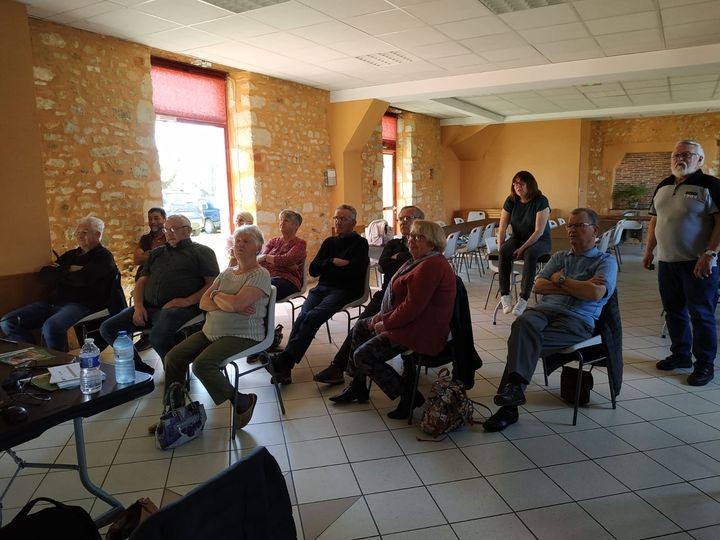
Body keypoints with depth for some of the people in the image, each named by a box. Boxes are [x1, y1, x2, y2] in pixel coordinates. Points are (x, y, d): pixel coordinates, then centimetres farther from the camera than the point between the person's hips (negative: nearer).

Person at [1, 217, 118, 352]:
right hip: (54, 302, 8)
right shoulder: (70, 255, 24)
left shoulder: (103, 257, 1)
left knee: (51, 327, -36)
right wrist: (68, 270, -4)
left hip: (82, 304, -8)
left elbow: (82, 279, -17)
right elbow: (44, 274, 13)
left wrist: (59, 273, 3)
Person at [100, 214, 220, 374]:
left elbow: (213, 283, -4)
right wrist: (138, 306, 3)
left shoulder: (202, 252, 8)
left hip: (179, 308, -7)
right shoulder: (156, 253, 28)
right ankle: (141, 369, 6)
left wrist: (187, 301, -16)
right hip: (148, 307, 7)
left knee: (158, 337, -34)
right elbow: (141, 281, 23)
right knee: (107, 329, -5)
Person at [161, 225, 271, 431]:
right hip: (211, 331, 8)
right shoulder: (227, 272, 14)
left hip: (242, 335, -8)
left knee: (202, 364, -26)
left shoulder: (260, 275, -9)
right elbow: (203, 302, 5)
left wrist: (216, 295, -3)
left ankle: (243, 402, -6)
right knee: (173, 357, -1)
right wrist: (229, 305, -14)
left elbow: (235, 303, -24)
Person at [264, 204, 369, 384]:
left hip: (346, 290, -4)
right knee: (304, 315, -27)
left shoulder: (360, 243, 8)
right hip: (323, 287, 4)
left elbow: (354, 271, -8)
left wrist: (326, 268, 2)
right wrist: (334, 262, -2)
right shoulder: (329, 242, 25)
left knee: (313, 316, -31)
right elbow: (313, 270, 15)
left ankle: (284, 360, -38)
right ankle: (285, 366, -39)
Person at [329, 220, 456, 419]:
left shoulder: (431, 266, -24)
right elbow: (402, 297, 17)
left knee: (363, 356, -14)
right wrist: (383, 315, 4)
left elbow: (412, 307, -27)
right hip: (406, 321, 12)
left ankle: (409, 396, -2)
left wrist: (386, 323, -15)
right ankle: (357, 387, 27)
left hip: (421, 332, -12)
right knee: (360, 328, 20)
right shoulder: (419, 261, 11)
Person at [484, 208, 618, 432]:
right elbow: (538, 286, 12)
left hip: (577, 320, -3)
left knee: (525, 342, -32)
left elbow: (595, 293, -6)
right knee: (523, 323, -35)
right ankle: (515, 385, -43)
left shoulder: (606, 261, 15)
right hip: (544, 310, 4)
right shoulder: (559, 257, 29)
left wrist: (560, 280, 4)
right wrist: (576, 287, 2)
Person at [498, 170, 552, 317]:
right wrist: (500, 248, -15)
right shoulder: (511, 201, 0)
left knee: (530, 254, -38)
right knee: (504, 252, -29)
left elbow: (539, 231, -19)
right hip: (517, 238, 4)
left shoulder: (540, 201, -14)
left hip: (540, 241, -4)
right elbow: (502, 228, -2)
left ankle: (524, 298, -37)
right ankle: (505, 295, -26)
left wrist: (522, 248, -23)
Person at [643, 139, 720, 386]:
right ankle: (680, 354, 28)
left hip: (697, 264, -6)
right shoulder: (662, 187, 13)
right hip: (667, 262, 6)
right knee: (674, 311, 14)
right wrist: (649, 250, 14)